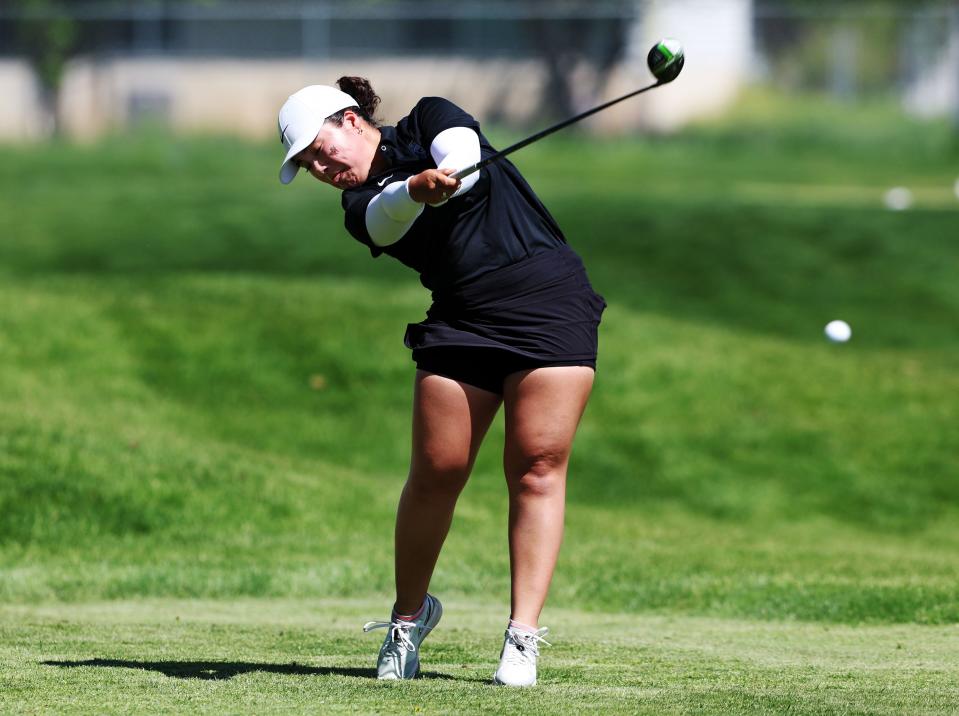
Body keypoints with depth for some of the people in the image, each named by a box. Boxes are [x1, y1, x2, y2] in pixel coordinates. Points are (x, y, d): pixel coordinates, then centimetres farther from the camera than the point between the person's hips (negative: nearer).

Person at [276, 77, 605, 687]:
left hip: (551, 301, -3)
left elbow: (463, 160, -17)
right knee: (436, 472, -3)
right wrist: (417, 188, -39)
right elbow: (388, 216, -18)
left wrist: (448, 178, -38)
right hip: (461, 322, 3)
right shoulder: (363, 208, 7)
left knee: (537, 466, -11)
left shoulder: (430, 119, 5)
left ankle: (524, 636, -12)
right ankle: (410, 614, 17)